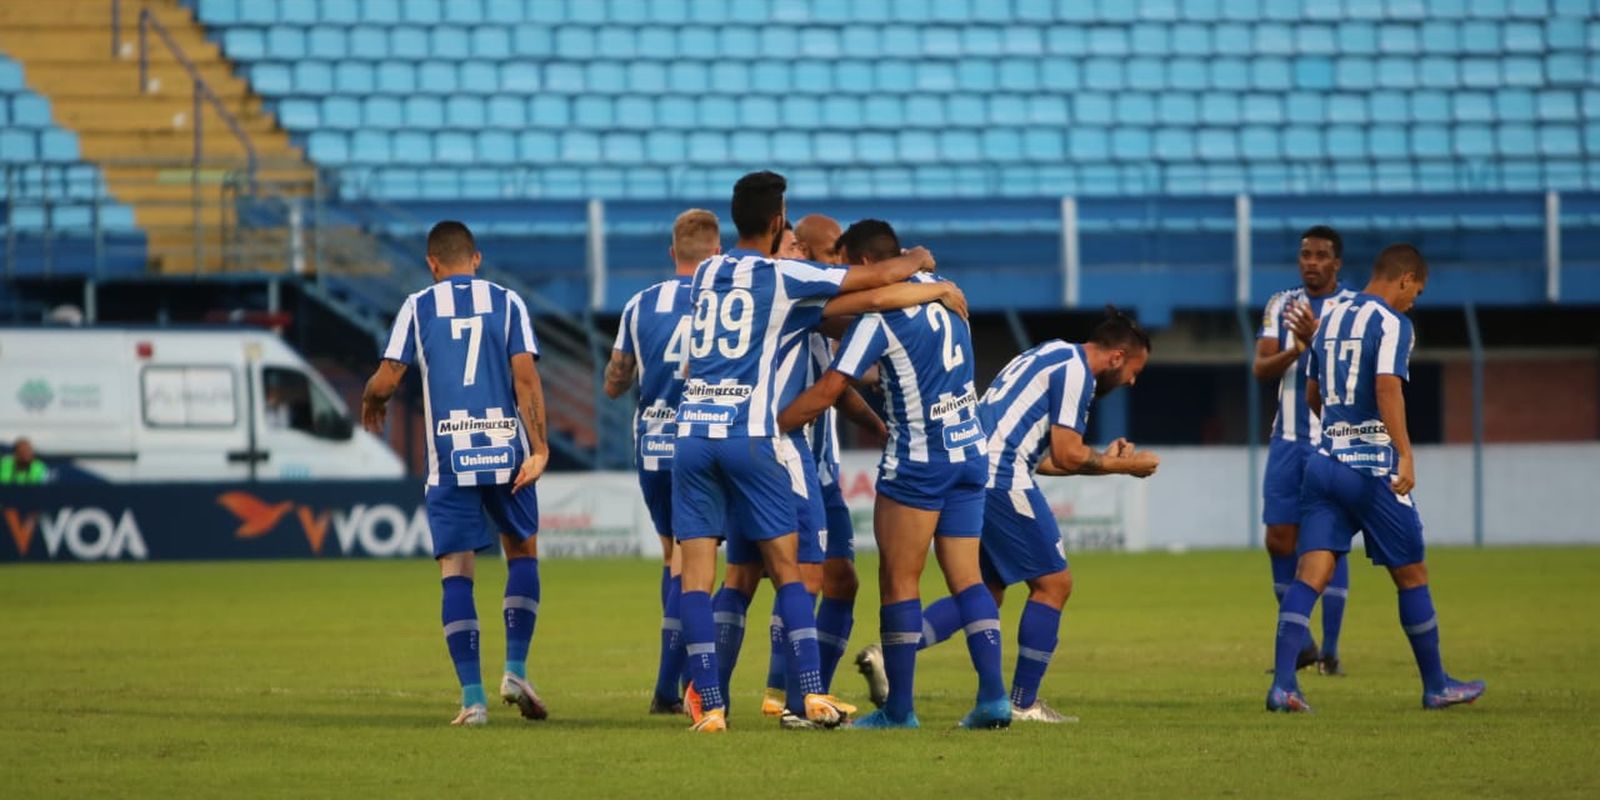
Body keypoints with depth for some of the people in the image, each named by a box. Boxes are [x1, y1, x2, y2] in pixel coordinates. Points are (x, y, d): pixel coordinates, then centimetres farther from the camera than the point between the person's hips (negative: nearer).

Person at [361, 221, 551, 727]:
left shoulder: (418, 306, 5)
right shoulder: (506, 301, 6)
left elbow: (387, 379, 1)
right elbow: (525, 376, -4)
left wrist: (371, 403, 24)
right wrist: (539, 448, -7)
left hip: (448, 457, -1)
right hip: (506, 449, 1)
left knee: (456, 572, 2)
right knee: (522, 551, 19)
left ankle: (472, 697, -6)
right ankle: (515, 671, 6)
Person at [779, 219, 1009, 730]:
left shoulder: (879, 313, -13)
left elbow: (828, 391, -15)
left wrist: (769, 426, -6)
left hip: (917, 461, -7)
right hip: (970, 453, 7)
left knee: (898, 582, 1)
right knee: (967, 578, 6)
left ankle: (899, 710, 3)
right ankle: (993, 698, -4)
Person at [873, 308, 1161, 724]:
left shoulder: (1052, 357, 26)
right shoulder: (1076, 370, -5)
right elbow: (1066, 456, -10)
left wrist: (1105, 459, 29)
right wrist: (1119, 465, 4)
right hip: (1002, 479, -10)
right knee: (1053, 583, 1)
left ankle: (886, 654, 0)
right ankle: (1023, 704, 3)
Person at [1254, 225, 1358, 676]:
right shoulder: (1281, 306, 9)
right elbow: (1261, 369, -1)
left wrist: (1316, 342, -31)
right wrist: (1294, 351, -20)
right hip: (1288, 438, 4)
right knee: (1279, 541, 3)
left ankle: (1330, 651, -1)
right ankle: (1299, 645, 16)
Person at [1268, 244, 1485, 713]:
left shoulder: (1330, 322, 15)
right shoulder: (1392, 323, -8)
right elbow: (1387, 387, -22)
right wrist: (1405, 455, -28)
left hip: (1325, 461, 6)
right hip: (1372, 468, -6)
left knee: (1310, 575, -2)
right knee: (1411, 576, 9)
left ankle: (1282, 685, -16)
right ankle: (1436, 687, 19)